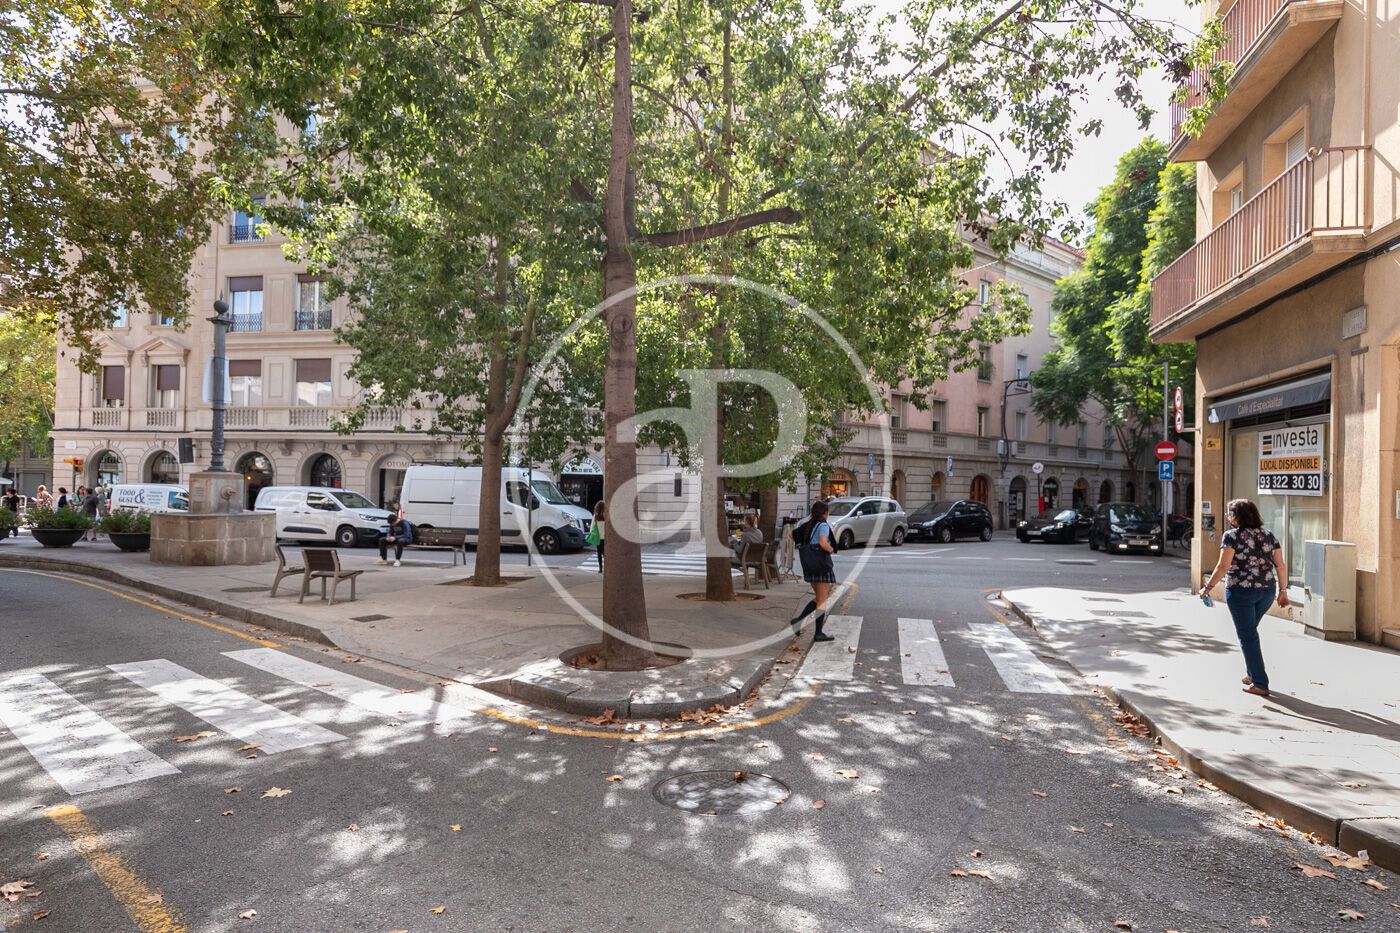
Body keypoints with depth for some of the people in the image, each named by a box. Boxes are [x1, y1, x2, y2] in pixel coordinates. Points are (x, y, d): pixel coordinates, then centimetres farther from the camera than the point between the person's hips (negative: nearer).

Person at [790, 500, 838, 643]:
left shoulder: (807, 525, 11)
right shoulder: (823, 526, -12)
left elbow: (792, 535, 18)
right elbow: (823, 543, -27)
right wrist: (831, 549, -9)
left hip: (809, 565, 8)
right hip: (821, 563, -8)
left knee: (818, 598, 19)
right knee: (822, 600, 1)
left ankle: (798, 620, 9)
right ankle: (818, 634, 4)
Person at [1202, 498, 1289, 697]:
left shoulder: (1232, 536, -9)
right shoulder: (1268, 534, 8)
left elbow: (1223, 566, -15)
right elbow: (1281, 565, 6)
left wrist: (1208, 586, -7)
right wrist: (1283, 591, 13)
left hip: (1240, 591, -6)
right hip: (1266, 591, 6)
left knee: (1247, 636, 3)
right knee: (1250, 631, 23)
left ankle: (1260, 684, 4)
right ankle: (1251, 674, 29)